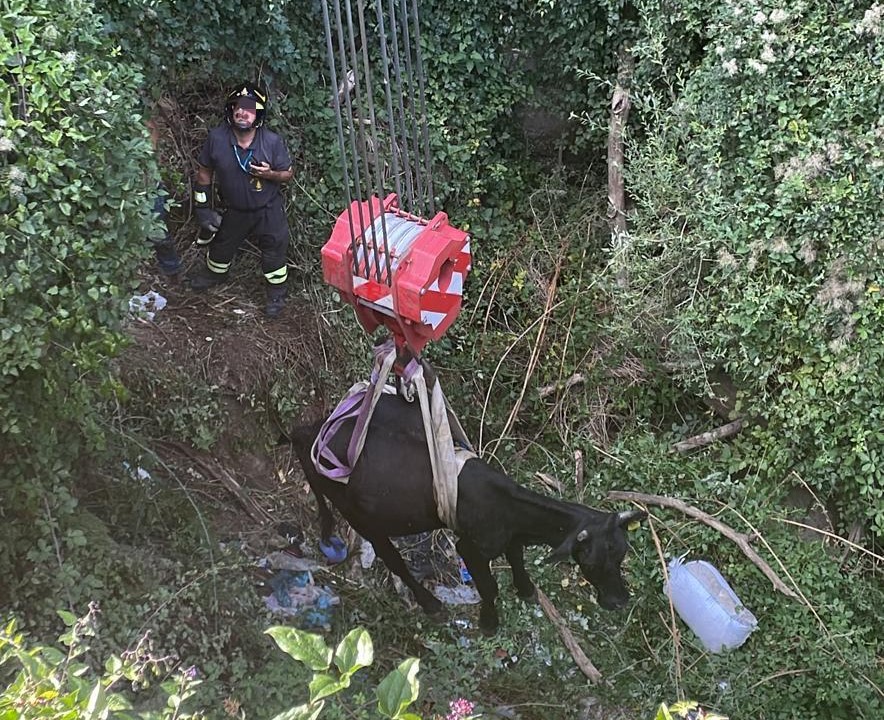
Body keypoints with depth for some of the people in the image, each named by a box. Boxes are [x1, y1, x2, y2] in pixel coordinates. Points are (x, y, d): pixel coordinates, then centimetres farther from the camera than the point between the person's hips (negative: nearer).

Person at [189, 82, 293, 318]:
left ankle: (276, 292, 39)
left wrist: (270, 173, -31)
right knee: (221, 245, 25)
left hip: (268, 210, -2)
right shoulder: (216, 138, -20)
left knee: (274, 252, 13)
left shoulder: (272, 142, -24)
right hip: (235, 210, 3)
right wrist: (203, 208, -4)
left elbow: (287, 174, -9)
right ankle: (215, 273, 58)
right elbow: (204, 172, -5)